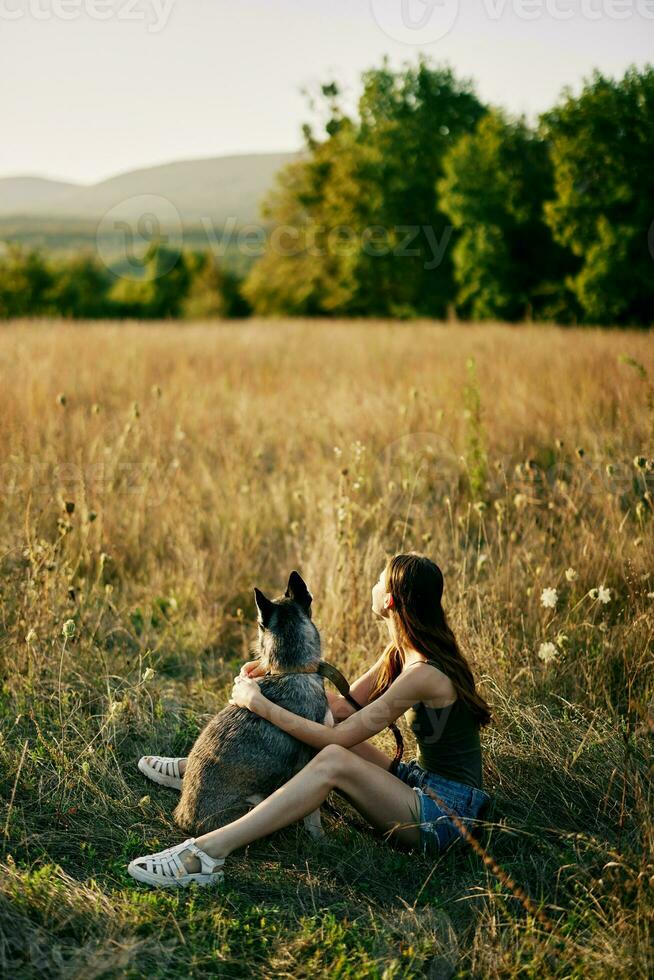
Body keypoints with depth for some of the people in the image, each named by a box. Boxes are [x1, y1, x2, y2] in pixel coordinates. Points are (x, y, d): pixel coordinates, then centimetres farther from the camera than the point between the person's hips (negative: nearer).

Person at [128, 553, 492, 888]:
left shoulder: (423, 674, -23)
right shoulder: (403, 652, 6)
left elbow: (336, 737, -21)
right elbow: (347, 705, 13)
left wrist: (259, 703, -15)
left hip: (448, 814, -9)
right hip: (423, 782, 9)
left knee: (333, 761, -30)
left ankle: (208, 852, -36)